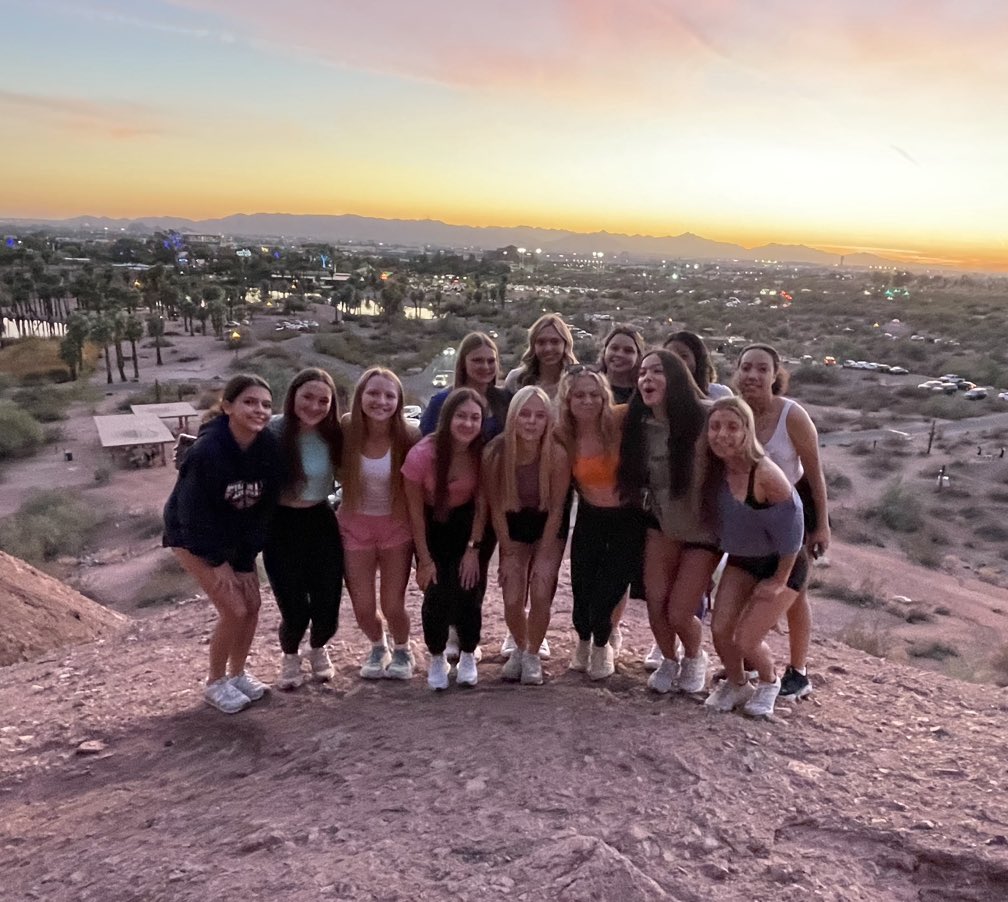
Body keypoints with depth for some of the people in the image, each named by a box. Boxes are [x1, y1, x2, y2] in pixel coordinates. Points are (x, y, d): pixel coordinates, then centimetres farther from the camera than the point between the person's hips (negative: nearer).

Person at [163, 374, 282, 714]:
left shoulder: (268, 449, -16)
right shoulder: (207, 450, -32)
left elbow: (263, 507, -9)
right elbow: (193, 513, -25)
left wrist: (245, 560, -10)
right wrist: (218, 561, -18)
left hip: (236, 535, 6)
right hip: (193, 536, -5)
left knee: (252, 604, 4)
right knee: (234, 610, -9)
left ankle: (237, 673, 27)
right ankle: (215, 683, 14)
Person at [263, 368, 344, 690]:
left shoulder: (334, 435, -8)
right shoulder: (272, 430, -16)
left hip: (321, 522, 2)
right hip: (282, 526, -2)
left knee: (327, 600, 5)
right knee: (295, 606, 0)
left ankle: (319, 649, 41)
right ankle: (289, 656, 36)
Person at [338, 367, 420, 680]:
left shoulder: (409, 436, -19)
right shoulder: (345, 430, -16)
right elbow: (339, 472, 1)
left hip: (396, 525, -1)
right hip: (355, 525, 1)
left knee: (393, 605, 3)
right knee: (363, 607, 7)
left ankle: (402, 650, 38)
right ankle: (378, 647, 43)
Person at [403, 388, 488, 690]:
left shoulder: (483, 453, -21)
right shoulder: (422, 454, -27)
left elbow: (481, 505, -9)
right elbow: (415, 509, -16)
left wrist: (473, 549, -12)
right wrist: (425, 559, -13)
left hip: (466, 521, 1)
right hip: (432, 522, -1)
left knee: (468, 589, -7)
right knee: (437, 593, -10)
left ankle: (468, 656, 18)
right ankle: (437, 658, 16)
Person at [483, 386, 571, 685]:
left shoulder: (557, 454, -26)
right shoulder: (494, 453, -23)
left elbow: (556, 508, -16)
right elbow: (496, 507, -10)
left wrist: (543, 556, -14)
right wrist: (508, 554, -8)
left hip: (549, 526, -1)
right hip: (513, 525, 1)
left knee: (541, 593, -11)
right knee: (512, 599, -3)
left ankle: (533, 655, 15)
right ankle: (519, 648, 28)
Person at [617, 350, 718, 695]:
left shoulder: (701, 422, -22)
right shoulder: (640, 426, -7)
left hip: (702, 530, -3)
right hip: (662, 524, 4)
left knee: (678, 613, -5)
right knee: (655, 603, -2)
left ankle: (695, 658, 30)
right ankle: (668, 661, 31)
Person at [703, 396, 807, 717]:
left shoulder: (765, 475, -32)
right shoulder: (715, 470, -14)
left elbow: (790, 529, -23)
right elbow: (716, 517, 2)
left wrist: (779, 580, -14)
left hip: (781, 564, -5)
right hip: (741, 561, 5)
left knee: (746, 640, -6)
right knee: (720, 630, -2)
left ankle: (770, 682, 28)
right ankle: (736, 685, 27)